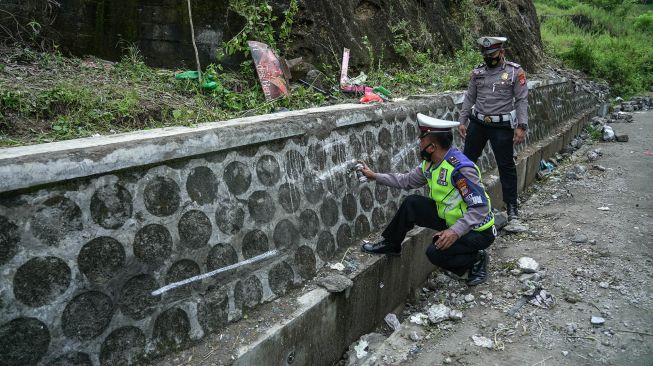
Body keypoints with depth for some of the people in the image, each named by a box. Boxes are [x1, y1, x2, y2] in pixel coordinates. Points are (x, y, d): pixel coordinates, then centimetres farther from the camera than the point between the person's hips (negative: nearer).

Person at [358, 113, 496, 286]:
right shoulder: (430, 163, -3)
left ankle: (476, 259, 1)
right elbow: (407, 180, 11)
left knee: (436, 252, -25)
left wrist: (456, 231, -39)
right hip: (451, 220, 8)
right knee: (412, 204, -5)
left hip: (478, 230, -8)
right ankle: (390, 244, 11)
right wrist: (374, 176, 9)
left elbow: (481, 208, -30)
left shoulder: (460, 169, -29)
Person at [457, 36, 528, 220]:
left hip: (502, 127, -4)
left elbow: (522, 100, -7)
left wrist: (521, 126, -14)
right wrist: (462, 121, 6)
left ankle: (511, 205, 15)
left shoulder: (515, 71, -4)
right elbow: (469, 98, 12)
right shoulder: (477, 72, 7)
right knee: (467, 159, 9)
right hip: (477, 124, 4)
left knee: (506, 165, 4)